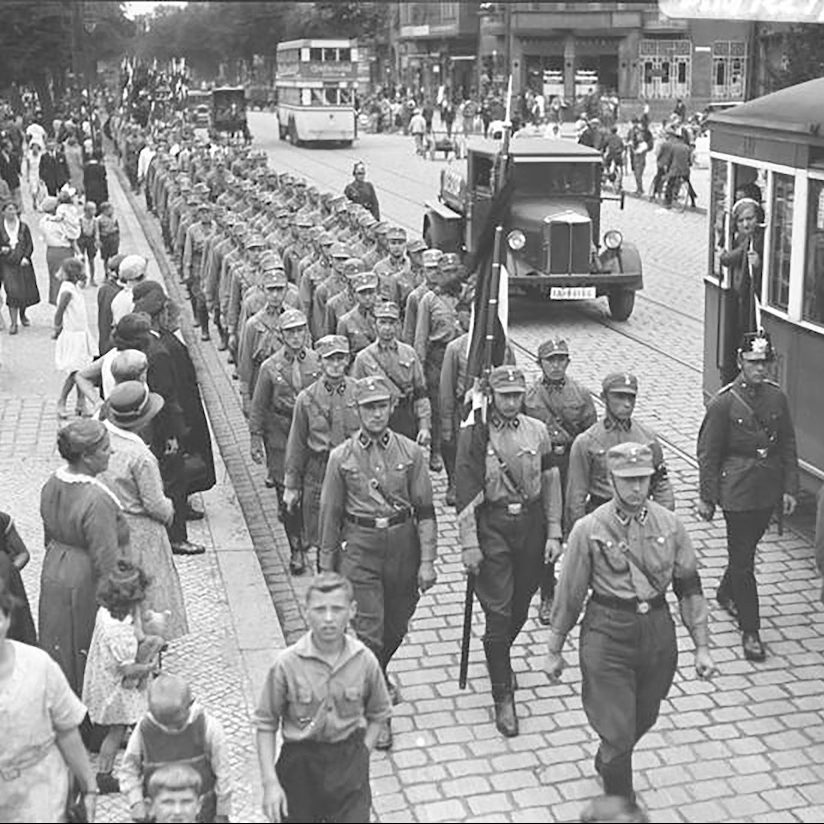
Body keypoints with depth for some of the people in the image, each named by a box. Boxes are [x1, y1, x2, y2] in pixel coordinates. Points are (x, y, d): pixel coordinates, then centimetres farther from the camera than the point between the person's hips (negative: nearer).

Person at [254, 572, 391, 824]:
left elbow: (378, 714, 8)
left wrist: (361, 756, -1)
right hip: (300, 763, -1)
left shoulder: (365, 661, -9)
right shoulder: (287, 664, -15)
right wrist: (270, 782, -9)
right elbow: (265, 723, -6)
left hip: (349, 762, 1)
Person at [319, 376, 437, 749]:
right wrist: (327, 567, 6)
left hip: (402, 543, 2)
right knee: (369, 631, -5)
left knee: (396, 627, 16)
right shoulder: (341, 457, -4)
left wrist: (427, 561, -3)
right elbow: (330, 514, 4)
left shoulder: (411, 452, -1)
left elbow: (425, 510, 1)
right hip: (359, 547, -2)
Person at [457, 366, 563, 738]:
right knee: (498, 611, -4)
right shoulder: (473, 434, -6)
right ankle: (503, 698, 3)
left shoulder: (537, 431, 4)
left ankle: (499, 658, 44)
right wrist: (469, 543, -11)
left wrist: (554, 534, 4)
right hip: (491, 525, -4)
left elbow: (550, 483, 8)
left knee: (520, 607, 14)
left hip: (531, 523, 4)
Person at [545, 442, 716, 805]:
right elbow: (569, 594, -3)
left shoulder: (669, 525, -1)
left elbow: (689, 586, 6)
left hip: (658, 633, 4)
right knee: (617, 732, -3)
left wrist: (701, 645, 5)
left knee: (643, 720, 21)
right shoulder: (589, 530, -11)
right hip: (607, 635, -4)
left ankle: (607, 762, 53)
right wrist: (553, 650, 4)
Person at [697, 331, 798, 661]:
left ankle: (726, 594, 48)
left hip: (768, 490, 5)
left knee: (747, 548, 22)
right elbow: (708, 454, -9)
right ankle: (750, 631, 8)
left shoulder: (776, 397, 0)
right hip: (737, 491, -5)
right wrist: (706, 497, -7)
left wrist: (790, 488, 2)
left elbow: (788, 445, 7)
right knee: (743, 559, 0)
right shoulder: (724, 403, -14)